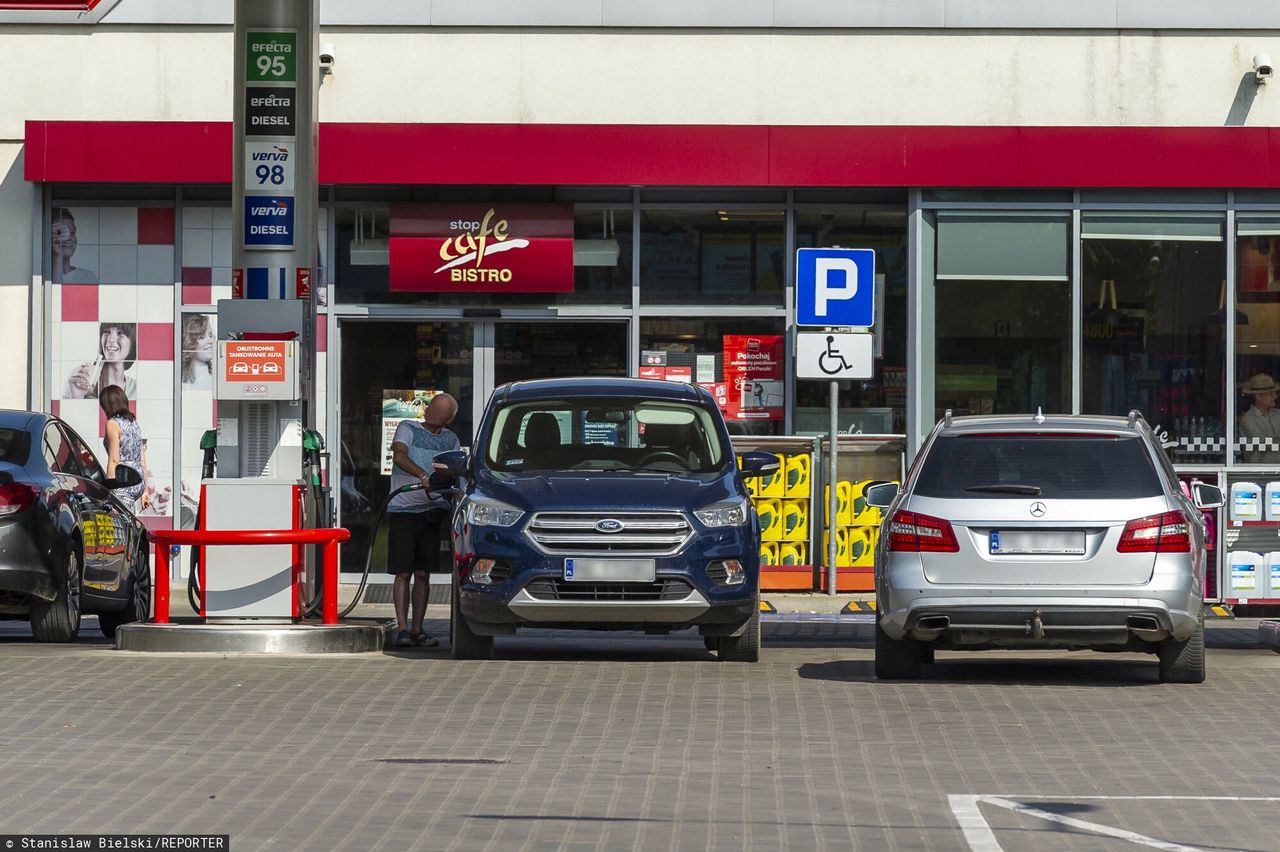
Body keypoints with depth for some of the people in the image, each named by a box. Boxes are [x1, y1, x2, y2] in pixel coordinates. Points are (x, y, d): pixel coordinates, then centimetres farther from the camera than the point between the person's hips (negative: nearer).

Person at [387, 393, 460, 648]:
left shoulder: (451, 440, 15)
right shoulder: (408, 429, 1)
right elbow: (399, 456, -16)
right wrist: (424, 476, -31)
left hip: (432, 511, 4)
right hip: (402, 510, -4)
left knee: (422, 574, 4)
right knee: (403, 573, -6)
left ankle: (417, 630, 7)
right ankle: (402, 629, -8)